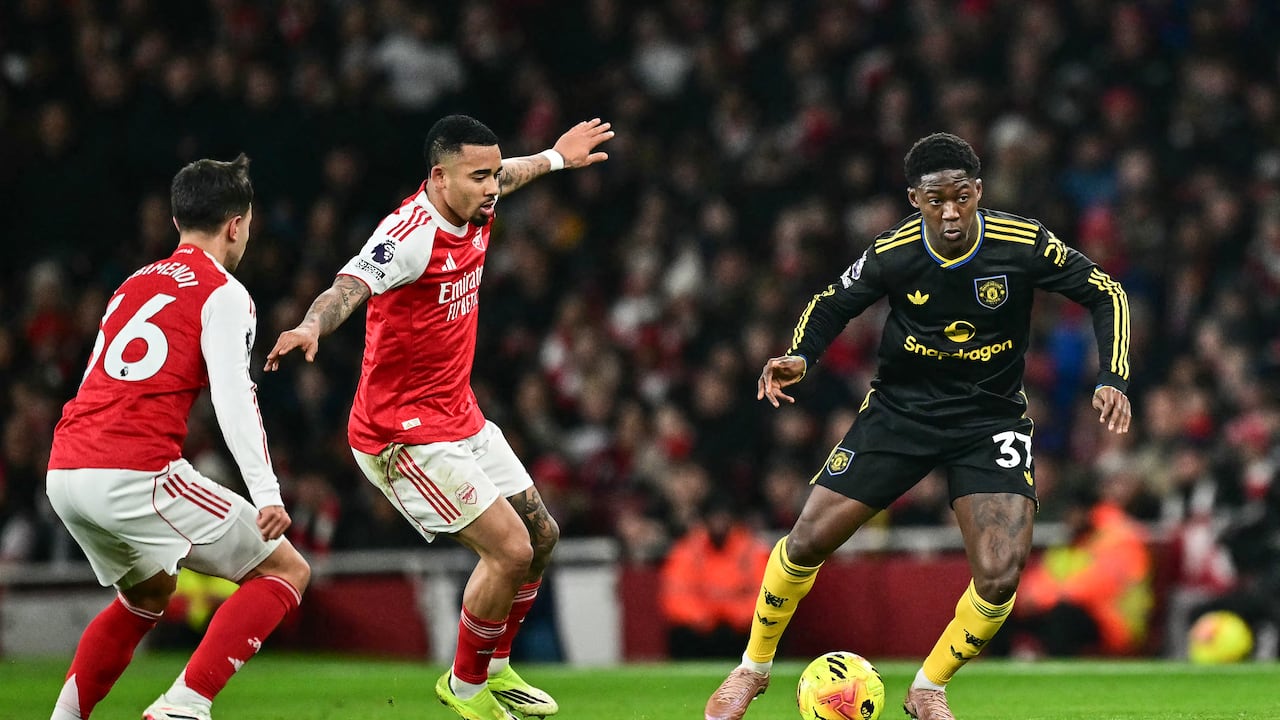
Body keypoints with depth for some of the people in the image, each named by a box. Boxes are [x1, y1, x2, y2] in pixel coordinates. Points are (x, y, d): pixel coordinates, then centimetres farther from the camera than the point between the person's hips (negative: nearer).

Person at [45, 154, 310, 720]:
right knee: (286, 572, 1)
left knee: (149, 592, 33)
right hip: (136, 474, -8)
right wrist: (266, 494, -18)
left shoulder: (133, 285, 24)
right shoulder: (223, 292, 2)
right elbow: (233, 397, -12)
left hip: (62, 471, 8)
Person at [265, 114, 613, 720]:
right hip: (403, 435, -10)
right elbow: (348, 288, -40)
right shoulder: (410, 233, -24)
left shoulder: (473, 213, 1)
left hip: (459, 417, 10)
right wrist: (311, 326, -60)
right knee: (510, 549, -14)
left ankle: (494, 669, 32)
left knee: (540, 535, 15)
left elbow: (503, 176, 26)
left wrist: (554, 157, 44)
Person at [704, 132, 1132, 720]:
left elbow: (1106, 294, -7)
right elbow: (832, 305, 3)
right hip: (899, 408, 1)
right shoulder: (892, 253, -15)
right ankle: (753, 668, 21)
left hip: (991, 418, -1)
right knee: (808, 541, -4)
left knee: (999, 578, -17)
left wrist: (1112, 380, -18)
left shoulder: (1023, 243, -19)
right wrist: (798, 358, -16)